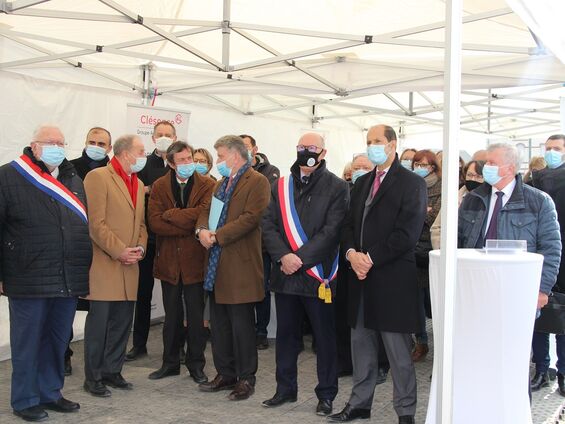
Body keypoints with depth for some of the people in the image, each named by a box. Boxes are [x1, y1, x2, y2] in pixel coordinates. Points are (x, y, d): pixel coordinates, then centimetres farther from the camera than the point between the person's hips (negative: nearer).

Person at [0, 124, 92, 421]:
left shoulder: (73, 180, 15)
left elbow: (86, 226, 19)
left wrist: (84, 273, 15)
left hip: (68, 281, 5)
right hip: (28, 281, -5)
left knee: (58, 340, 13)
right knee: (27, 342, 5)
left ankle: (50, 393, 27)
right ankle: (25, 400, 18)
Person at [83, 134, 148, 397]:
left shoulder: (138, 184, 17)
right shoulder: (98, 177, -8)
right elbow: (96, 222, -15)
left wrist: (140, 247, 1)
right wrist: (119, 251, -16)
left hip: (129, 267, 7)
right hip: (103, 264, -7)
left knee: (122, 322, 10)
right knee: (99, 322, -1)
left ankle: (112, 371, 23)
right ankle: (93, 377, 10)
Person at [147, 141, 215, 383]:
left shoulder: (206, 185, -4)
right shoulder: (159, 186, 3)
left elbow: (202, 215, -19)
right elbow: (154, 222, -9)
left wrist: (170, 215, -11)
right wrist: (188, 227, -16)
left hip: (195, 260, -2)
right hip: (169, 260, 2)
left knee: (196, 316, 7)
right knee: (172, 316, 14)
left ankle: (196, 365, 19)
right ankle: (170, 363, 26)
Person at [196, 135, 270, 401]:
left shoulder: (257, 181, -8)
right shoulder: (221, 183, 20)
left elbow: (250, 218, -18)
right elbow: (207, 210, 16)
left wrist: (217, 236, -18)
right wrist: (202, 229, -6)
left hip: (240, 265, -8)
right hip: (217, 264, 8)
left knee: (241, 324, -1)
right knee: (219, 323, 13)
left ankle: (246, 378, 11)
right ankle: (225, 374, 25)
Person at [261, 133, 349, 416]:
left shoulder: (337, 188, -3)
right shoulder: (281, 186, 10)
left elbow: (331, 231, -12)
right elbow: (268, 225, 3)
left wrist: (300, 258, -17)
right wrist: (283, 256, -13)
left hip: (317, 274, -4)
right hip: (285, 274, 4)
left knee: (324, 337, 6)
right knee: (286, 334, 14)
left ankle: (326, 394, 18)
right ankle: (285, 389, 28)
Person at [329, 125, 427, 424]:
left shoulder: (411, 183, -5)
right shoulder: (362, 183, 16)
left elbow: (407, 233, -14)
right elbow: (349, 224, 13)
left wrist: (371, 258, -15)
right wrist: (352, 253, -7)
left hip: (392, 278, -6)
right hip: (361, 276, 7)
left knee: (398, 350, 1)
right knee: (360, 343, 14)